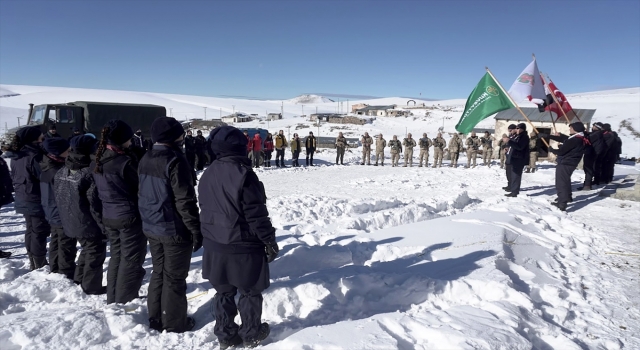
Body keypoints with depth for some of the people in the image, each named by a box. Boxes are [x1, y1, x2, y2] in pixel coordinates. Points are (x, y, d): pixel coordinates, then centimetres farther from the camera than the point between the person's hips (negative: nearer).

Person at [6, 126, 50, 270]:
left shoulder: (16, 156, 8)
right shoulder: (34, 156, -22)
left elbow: (14, 177, 17)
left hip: (24, 200, 9)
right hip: (37, 201, -9)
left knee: (31, 231, 18)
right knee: (39, 233, -1)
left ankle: (34, 264, 27)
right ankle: (40, 266, 4)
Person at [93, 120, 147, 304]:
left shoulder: (98, 161, 3)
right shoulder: (124, 161, -22)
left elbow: (99, 190, 11)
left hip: (108, 216, 8)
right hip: (129, 216, -8)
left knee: (117, 256, 20)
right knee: (131, 260, 5)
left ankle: (113, 299, 30)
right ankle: (124, 302, 13)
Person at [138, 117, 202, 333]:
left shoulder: (145, 160, 7)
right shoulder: (175, 161, -20)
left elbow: (142, 195, 15)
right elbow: (185, 201, -21)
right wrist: (196, 229, -14)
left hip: (152, 228, 8)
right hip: (175, 229, -8)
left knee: (158, 273, 19)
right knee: (174, 277, 5)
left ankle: (156, 319, 30)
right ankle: (174, 323, 17)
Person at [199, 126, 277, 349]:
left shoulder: (207, 175, 5)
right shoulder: (243, 173, -19)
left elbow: (206, 210, 14)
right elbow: (256, 213, -19)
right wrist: (269, 240, -9)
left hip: (215, 246, 6)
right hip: (243, 246, -6)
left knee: (223, 292, 18)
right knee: (250, 292, 11)